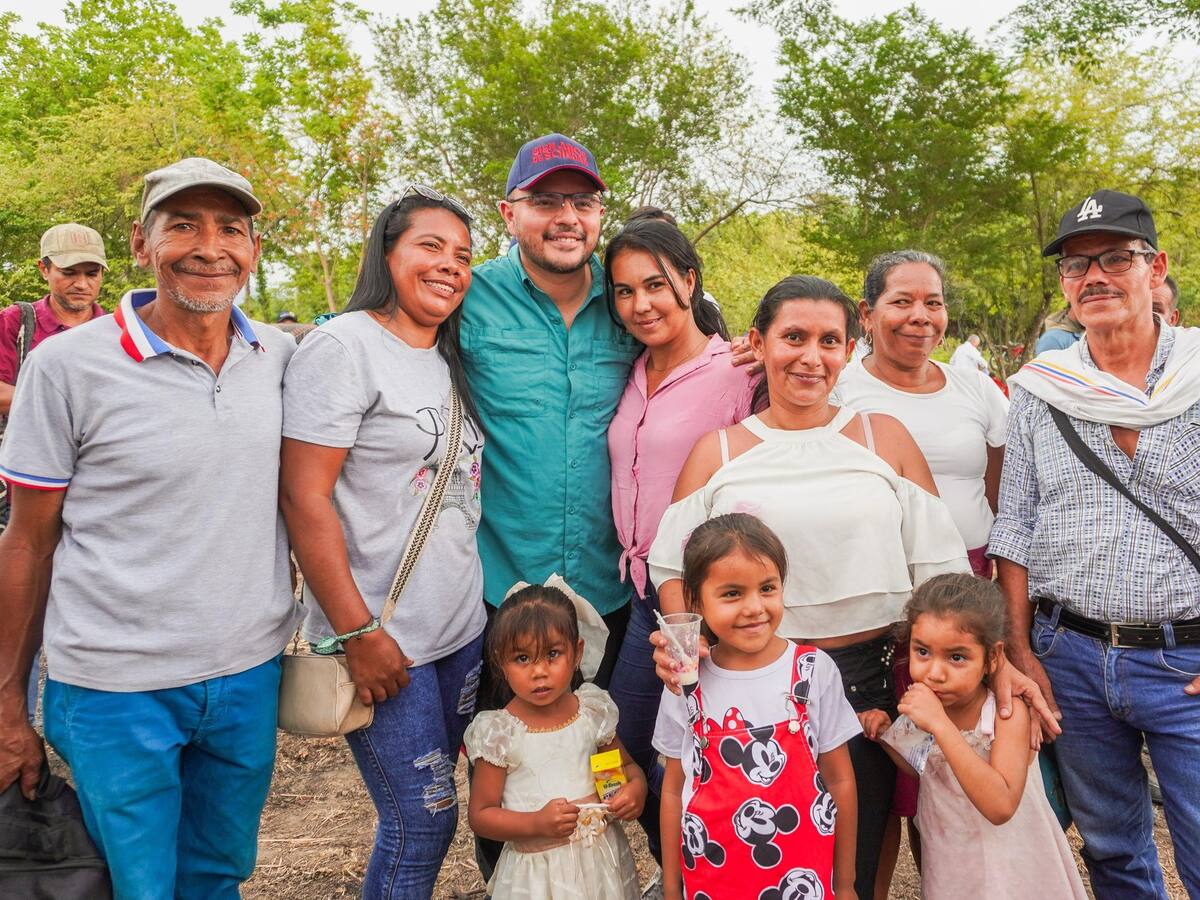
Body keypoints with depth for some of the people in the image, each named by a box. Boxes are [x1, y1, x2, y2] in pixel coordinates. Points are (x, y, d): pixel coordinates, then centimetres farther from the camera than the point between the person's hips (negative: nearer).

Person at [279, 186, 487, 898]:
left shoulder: (451, 360, 11)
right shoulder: (344, 346, -12)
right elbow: (303, 497, -17)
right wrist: (359, 633, -18)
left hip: (465, 626, 7)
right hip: (382, 640, -7)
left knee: (430, 807, 18)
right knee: (425, 820, 2)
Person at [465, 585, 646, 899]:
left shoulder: (593, 711, -5)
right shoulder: (499, 734, -15)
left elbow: (626, 765, 10)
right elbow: (480, 816, -9)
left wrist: (636, 787, -11)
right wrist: (536, 823, -22)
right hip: (538, 871, -3)